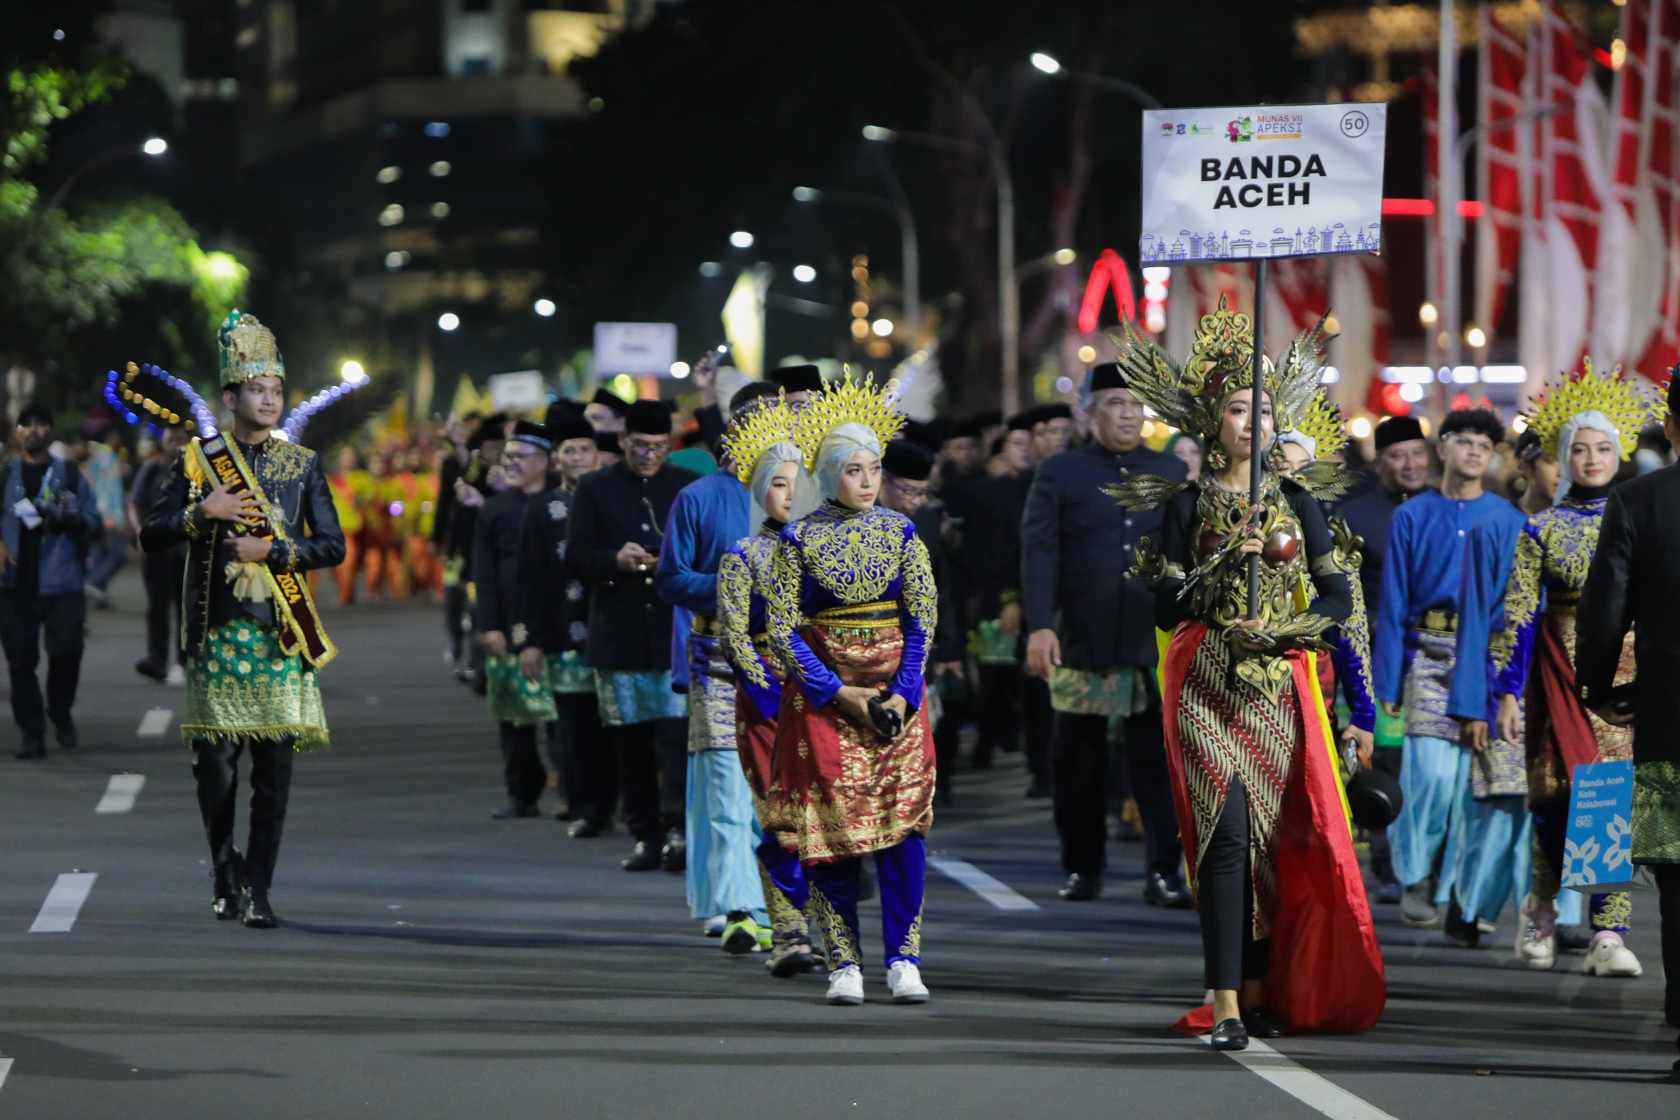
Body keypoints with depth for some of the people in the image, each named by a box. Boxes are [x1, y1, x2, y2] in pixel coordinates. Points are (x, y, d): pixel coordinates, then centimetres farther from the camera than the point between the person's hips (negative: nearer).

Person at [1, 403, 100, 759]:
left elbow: (95, 525, 8)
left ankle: (61, 713, 12)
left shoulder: (69, 475, 9)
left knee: (65, 650, -14)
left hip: (61, 582, -1)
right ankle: (32, 736, 5)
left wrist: (70, 519, -12)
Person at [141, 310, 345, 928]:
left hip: (281, 637, 1)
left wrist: (271, 550, -9)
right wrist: (202, 512, -14)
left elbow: (332, 546, 4)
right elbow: (152, 535, 2)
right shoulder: (198, 459, 4)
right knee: (215, 763, -1)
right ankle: (225, 867, 23)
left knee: (274, 770, -3)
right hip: (216, 637, -1)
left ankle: (258, 890, 4)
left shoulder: (303, 465, 8)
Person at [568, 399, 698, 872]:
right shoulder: (595, 489, 7)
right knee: (629, 740, 4)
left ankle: (677, 828, -15)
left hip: (676, 633, -1)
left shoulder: (689, 488, 8)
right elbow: (575, 554, 2)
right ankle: (645, 835, 10)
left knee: (676, 731, -13)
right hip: (618, 633, 1)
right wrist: (615, 560, -17)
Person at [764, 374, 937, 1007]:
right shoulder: (800, 539, -2)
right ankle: (845, 963, 3)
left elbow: (923, 619, 4)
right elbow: (782, 629, -4)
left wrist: (901, 694, -8)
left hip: (895, 696, 2)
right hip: (822, 695, -1)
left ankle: (902, 960, -2)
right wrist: (840, 694, -11)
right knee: (832, 831, -4)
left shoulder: (900, 533, 4)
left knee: (903, 824, -7)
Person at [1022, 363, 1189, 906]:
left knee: (1160, 760, -5)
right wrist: (1040, 624, -15)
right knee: (1078, 763, 7)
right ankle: (1082, 868, 18)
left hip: (1157, 645, 1)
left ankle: (1163, 872, -4)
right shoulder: (1060, 474, 5)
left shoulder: (1173, 474, 12)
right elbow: (1039, 550, -4)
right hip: (1081, 646, -1)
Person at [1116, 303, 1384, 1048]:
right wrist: (1224, 566, -15)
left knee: (1272, 840, 4)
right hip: (1209, 686, -3)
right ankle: (1226, 1006, -17)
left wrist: (1295, 626, -10)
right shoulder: (1189, 503, 3)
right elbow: (1166, 609, -2)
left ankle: (1261, 991, 13)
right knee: (1228, 834, -13)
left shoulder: (1295, 502, 10)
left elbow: (1338, 594, 7)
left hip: (1279, 686, 3)